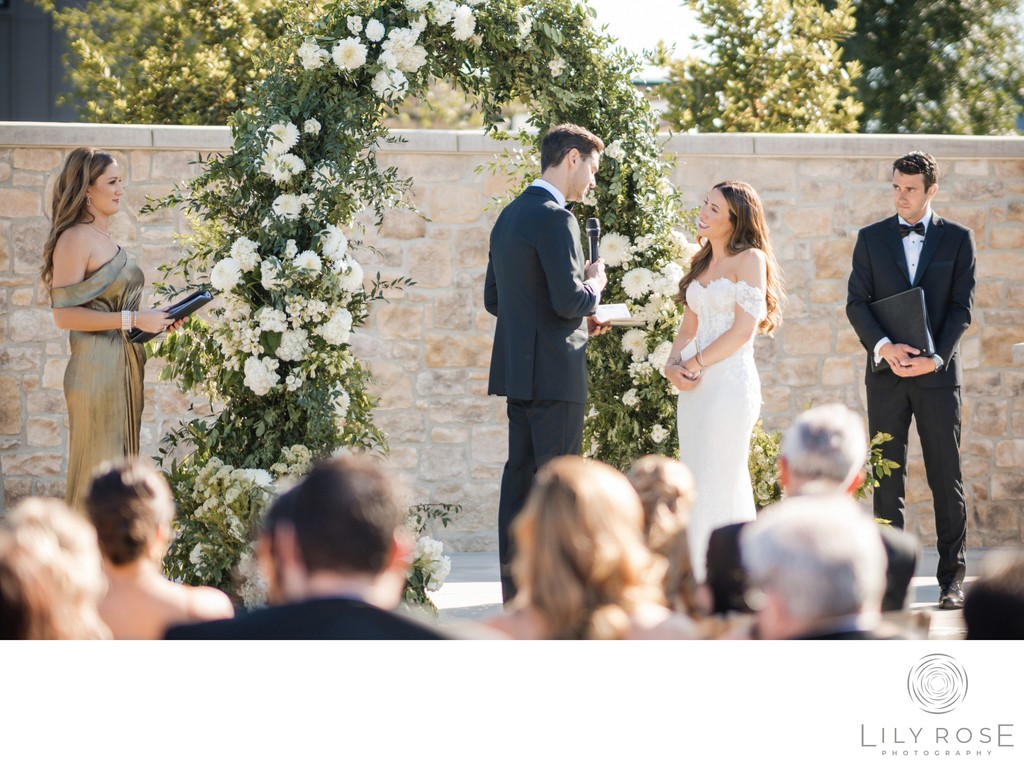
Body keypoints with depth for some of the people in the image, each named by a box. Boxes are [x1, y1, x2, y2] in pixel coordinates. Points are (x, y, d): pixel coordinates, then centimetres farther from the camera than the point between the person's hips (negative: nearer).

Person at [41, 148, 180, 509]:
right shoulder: (75, 238, -11)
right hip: (97, 368, -9)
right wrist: (132, 319, -18)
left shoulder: (106, 239, 17)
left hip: (125, 367, 9)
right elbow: (64, 314, -18)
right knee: (98, 478, -7)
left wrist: (155, 319, 10)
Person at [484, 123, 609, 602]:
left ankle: (514, 590, 12)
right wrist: (595, 284, 0)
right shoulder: (554, 219, -15)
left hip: (516, 368, 9)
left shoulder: (509, 216, 15)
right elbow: (569, 300, -22)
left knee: (519, 475, 10)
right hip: (553, 373, -9)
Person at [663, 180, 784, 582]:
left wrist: (696, 363, -10)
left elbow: (743, 330, -13)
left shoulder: (751, 259, -5)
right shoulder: (703, 263, 17)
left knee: (715, 484, -7)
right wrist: (673, 364, -1)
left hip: (729, 381, -8)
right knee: (695, 485, 7)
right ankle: (697, 581, 11)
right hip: (695, 385, 8)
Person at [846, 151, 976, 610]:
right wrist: (884, 346, -15)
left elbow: (961, 307, 0)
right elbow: (857, 302, 2)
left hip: (937, 372, -1)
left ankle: (952, 579, 5)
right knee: (887, 480, 2)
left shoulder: (957, 239, 5)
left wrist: (935, 358, -13)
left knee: (946, 480, 0)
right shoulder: (871, 239, 8)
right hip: (886, 374, 1)